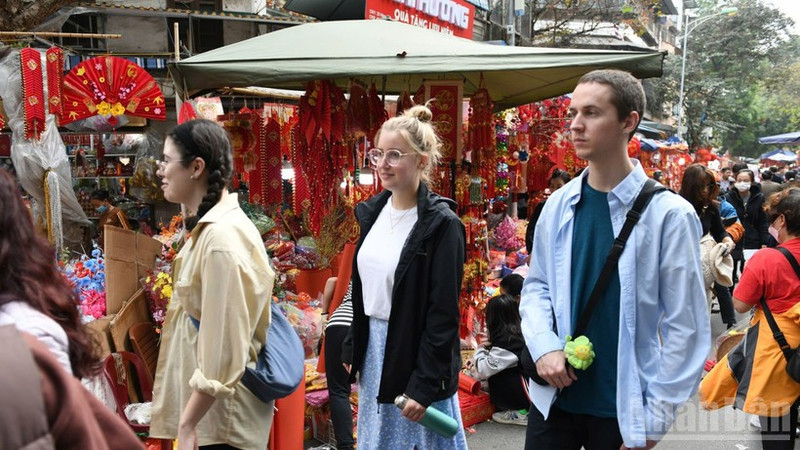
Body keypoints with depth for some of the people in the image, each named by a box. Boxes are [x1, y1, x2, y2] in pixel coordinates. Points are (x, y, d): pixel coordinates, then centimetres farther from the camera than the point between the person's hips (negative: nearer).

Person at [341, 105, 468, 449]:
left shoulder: (441, 224, -16)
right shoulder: (373, 212, 5)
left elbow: (444, 313, -17)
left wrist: (424, 384, -18)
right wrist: (352, 349, 13)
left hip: (416, 353, -7)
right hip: (373, 347, 7)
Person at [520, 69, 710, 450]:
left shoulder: (668, 214, -11)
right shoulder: (559, 204, 0)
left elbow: (686, 328, -9)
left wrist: (654, 418, -8)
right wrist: (544, 346, -9)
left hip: (623, 410, -3)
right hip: (553, 397, 3)